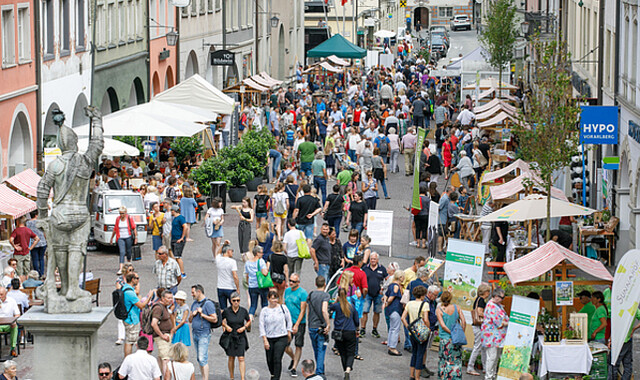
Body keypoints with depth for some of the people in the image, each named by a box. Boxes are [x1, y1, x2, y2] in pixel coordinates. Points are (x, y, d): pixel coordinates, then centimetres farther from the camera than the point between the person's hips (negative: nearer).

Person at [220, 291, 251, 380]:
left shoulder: (243, 311, -5)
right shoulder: (226, 311, -8)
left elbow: (249, 322, 9)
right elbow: (222, 320, 10)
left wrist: (244, 327, -8)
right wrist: (226, 326, -8)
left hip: (240, 337, 0)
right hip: (230, 337, 0)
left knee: (241, 358, -8)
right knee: (231, 358, 9)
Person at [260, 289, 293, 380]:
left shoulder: (283, 308, -2)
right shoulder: (264, 311, -1)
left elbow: (288, 320, 11)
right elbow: (262, 326, 0)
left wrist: (289, 333, 12)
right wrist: (265, 340, -6)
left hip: (281, 338, -2)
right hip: (269, 338, 2)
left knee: (277, 359, -14)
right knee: (270, 360, 11)